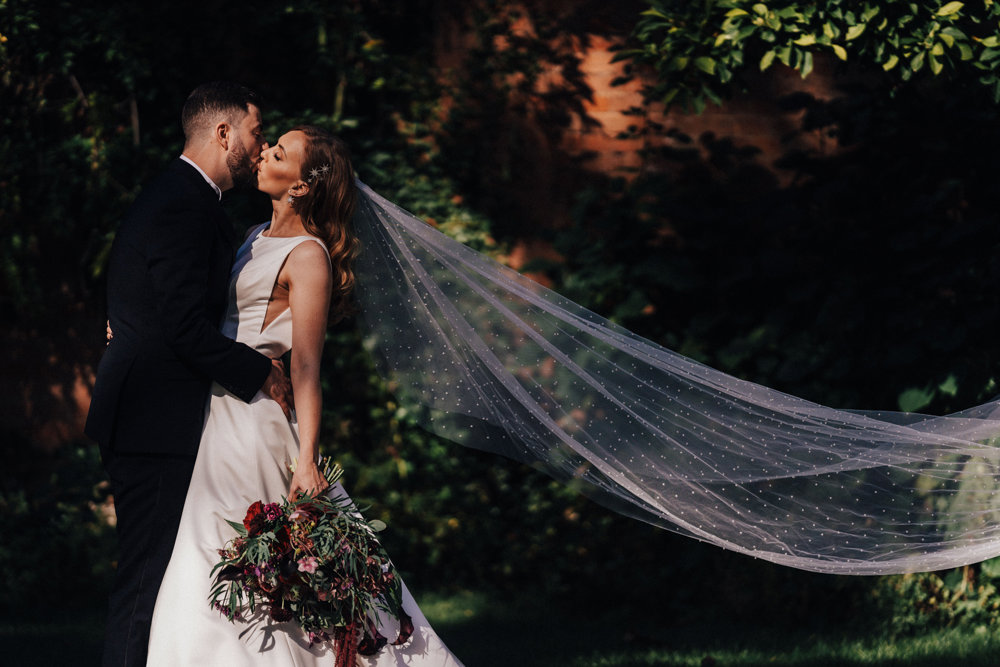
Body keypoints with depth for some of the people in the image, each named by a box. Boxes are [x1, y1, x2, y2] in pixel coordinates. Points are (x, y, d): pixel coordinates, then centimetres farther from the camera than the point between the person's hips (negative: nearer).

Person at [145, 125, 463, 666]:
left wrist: (306, 459, -23)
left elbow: (306, 365, -17)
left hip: (256, 422, -9)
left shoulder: (307, 257, -12)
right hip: (221, 415, 9)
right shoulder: (258, 238, 14)